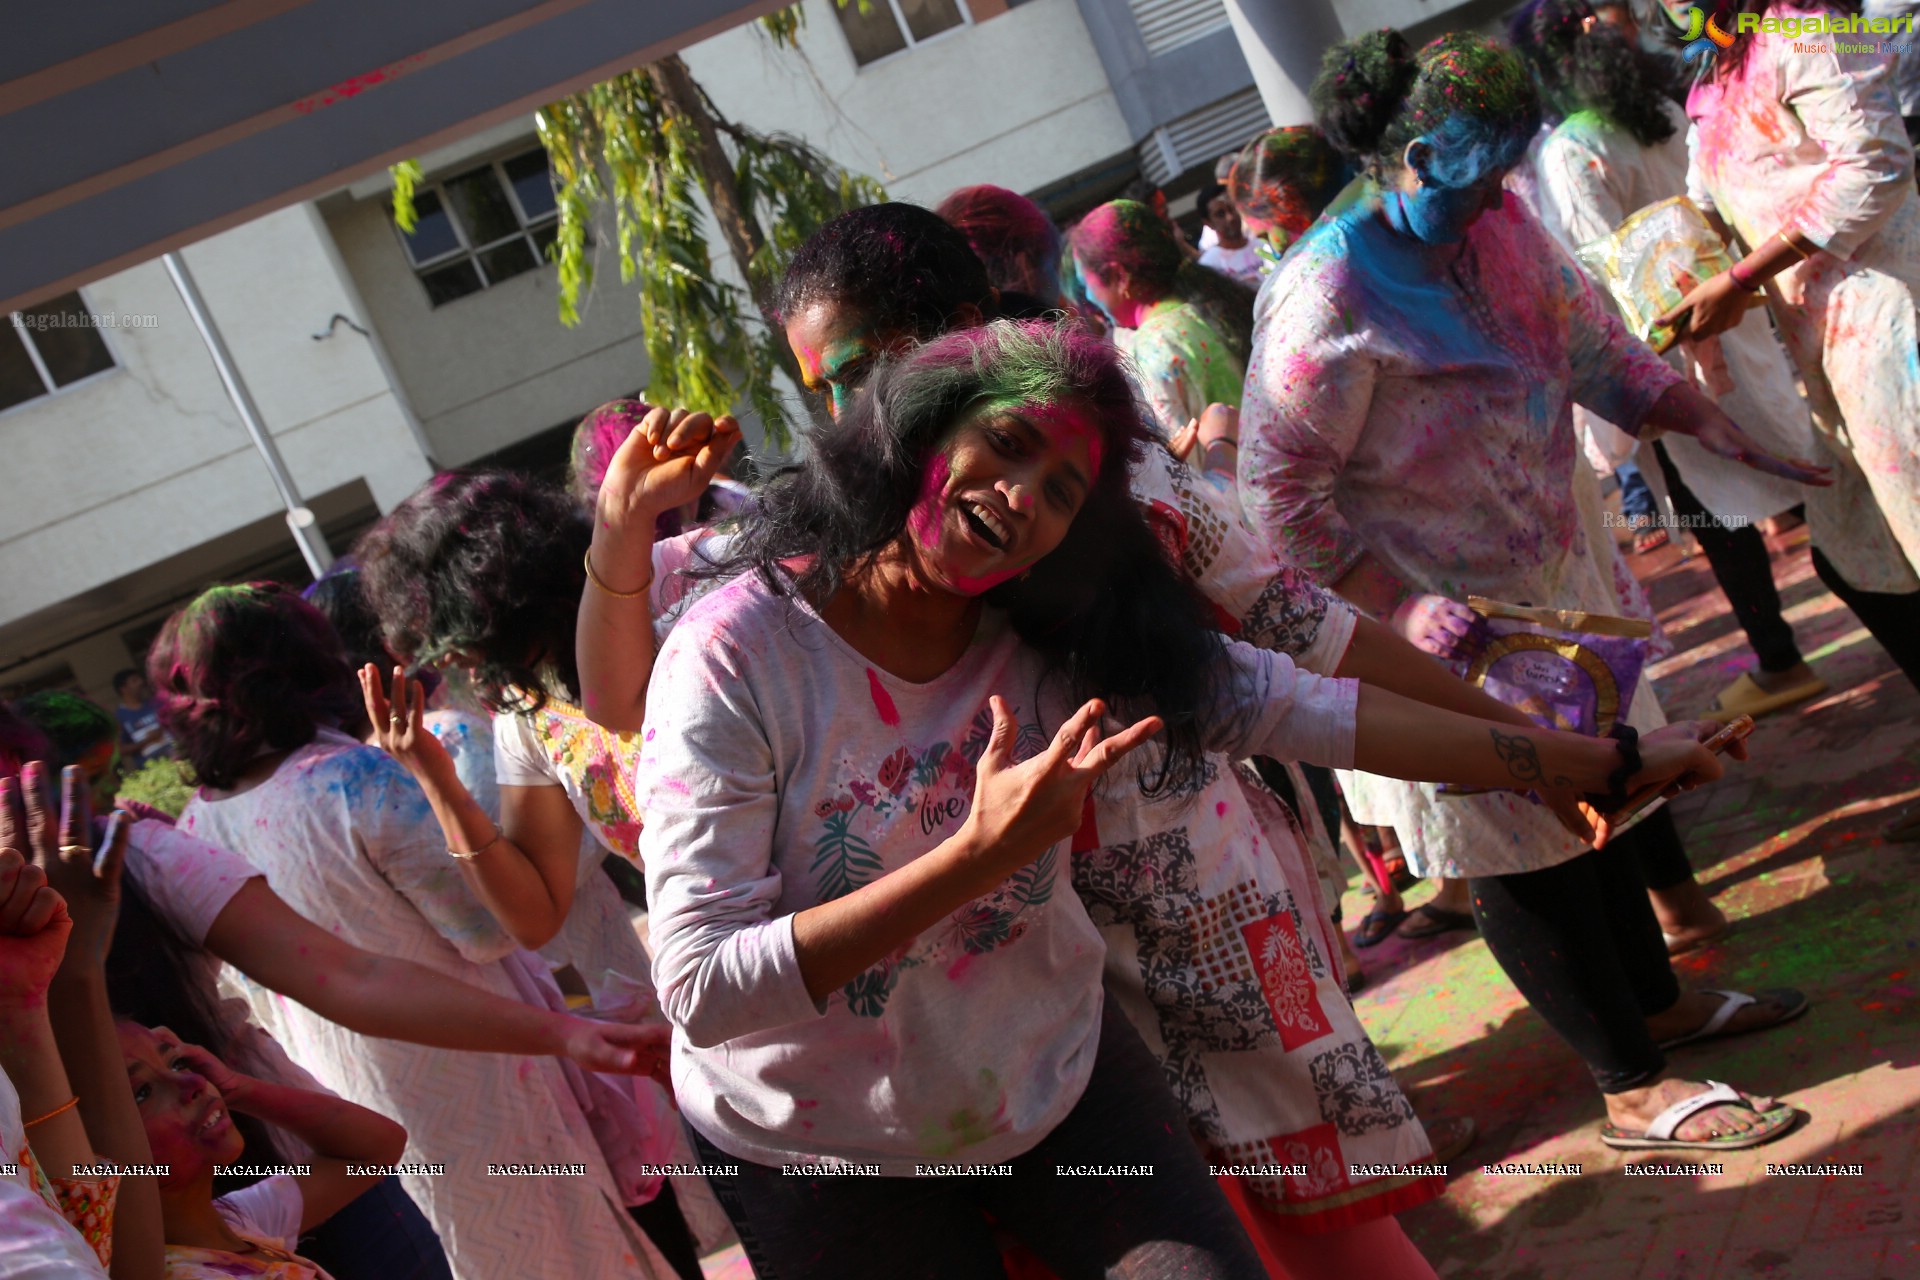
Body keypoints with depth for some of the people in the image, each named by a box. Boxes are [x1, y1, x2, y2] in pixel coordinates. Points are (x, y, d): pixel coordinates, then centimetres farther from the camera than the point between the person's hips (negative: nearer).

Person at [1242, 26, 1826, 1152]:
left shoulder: (1499, 227, -1)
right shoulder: (1331, 297, -26)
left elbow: (1597, 345, 9)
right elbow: (1281, 487, -23)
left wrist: (1718, 428, 0)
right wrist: (1400, 608, -25)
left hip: (1556, 574, 8)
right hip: (1441, 619, -8)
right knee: (1523, 855, 4)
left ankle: (1656, 999, 43)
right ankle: (1633, 1090, 18)